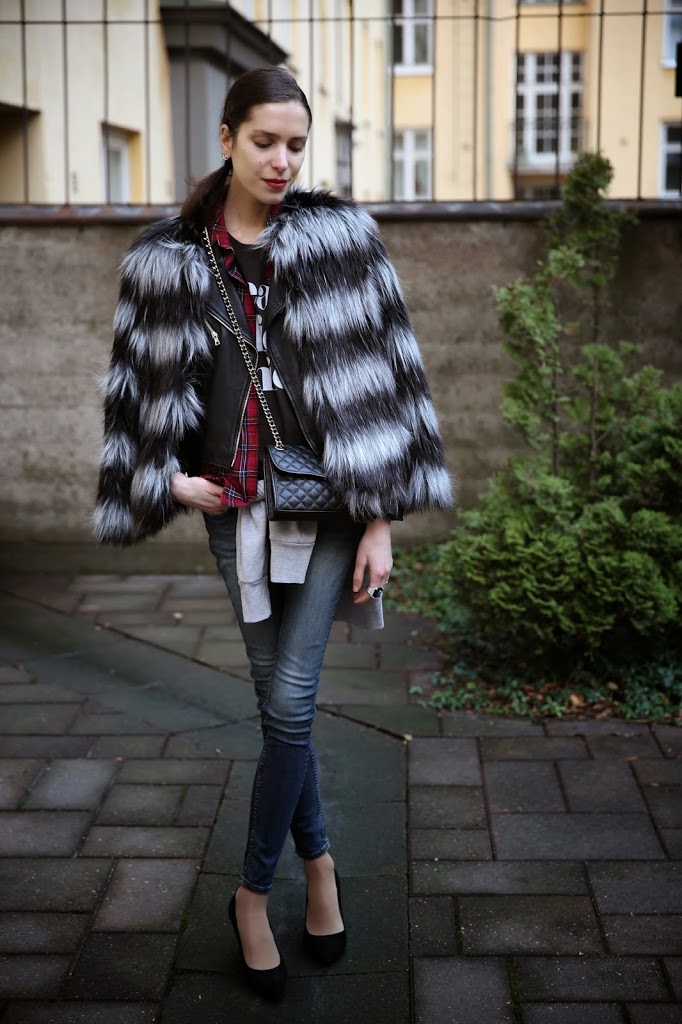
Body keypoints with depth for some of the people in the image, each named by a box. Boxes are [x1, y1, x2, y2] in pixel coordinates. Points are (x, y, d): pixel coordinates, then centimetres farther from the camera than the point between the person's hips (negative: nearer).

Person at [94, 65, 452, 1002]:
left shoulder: (340, 238, -3)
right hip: (233, 504, 2)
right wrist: (169, 476, -2)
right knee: (281, 704, 11)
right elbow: (142, 381, 10)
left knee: (290, 704, -4)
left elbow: (382, 379, -5)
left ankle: (253, 894, 16)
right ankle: (318, 860, 32)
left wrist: (380, 522, -8)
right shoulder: (167, 260, 1)